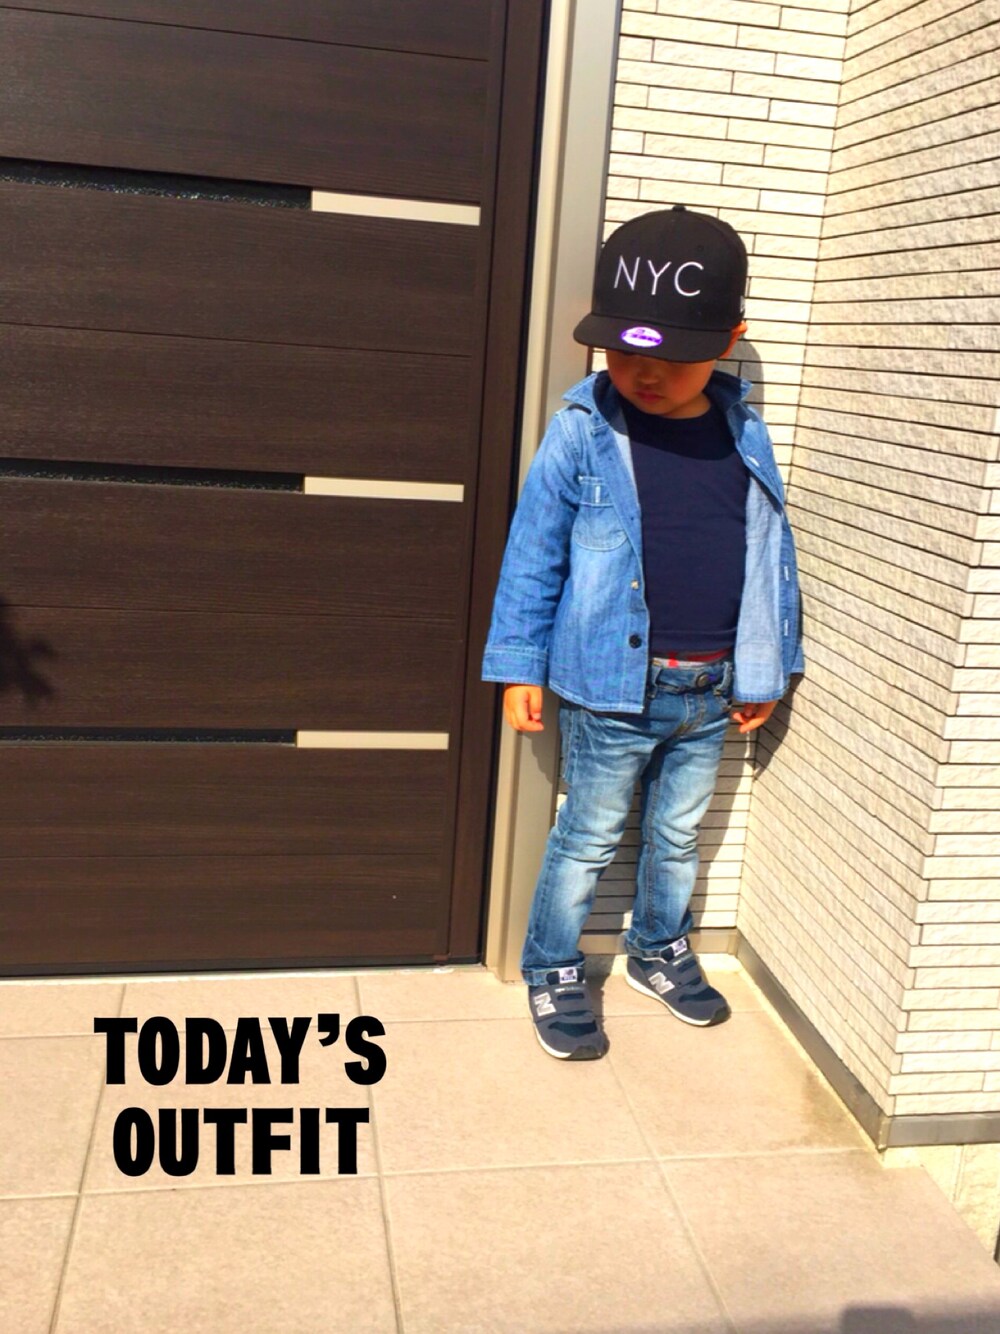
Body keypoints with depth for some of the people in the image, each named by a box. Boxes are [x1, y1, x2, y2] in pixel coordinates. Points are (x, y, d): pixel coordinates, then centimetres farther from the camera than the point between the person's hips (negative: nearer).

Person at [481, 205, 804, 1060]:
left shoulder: (742, 434, 0)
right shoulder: (583, 433, -11)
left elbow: (771, 554, 8)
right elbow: (533, 555, -7)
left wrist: (768, 668, 10)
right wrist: (520, 667, -7)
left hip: (710, 690, 4)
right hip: (613, 687, -4)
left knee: (679, 836, 21)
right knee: (589, 838, 10)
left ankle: (661, 951, 43)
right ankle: (552, 973, 30)